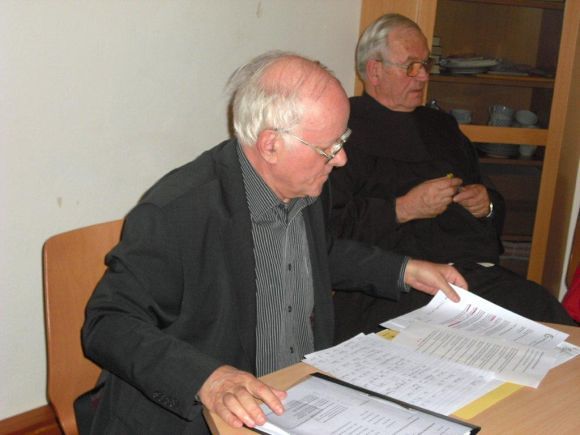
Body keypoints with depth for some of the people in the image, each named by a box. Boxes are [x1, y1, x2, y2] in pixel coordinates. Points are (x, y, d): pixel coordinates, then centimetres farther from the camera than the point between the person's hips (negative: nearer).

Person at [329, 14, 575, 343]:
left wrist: (487, 203, 11)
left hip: (475, 272, 7)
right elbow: (329, 225, -12)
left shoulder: (441, 126, 27)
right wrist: (403, 209, -13)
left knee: (549, 315, -18)